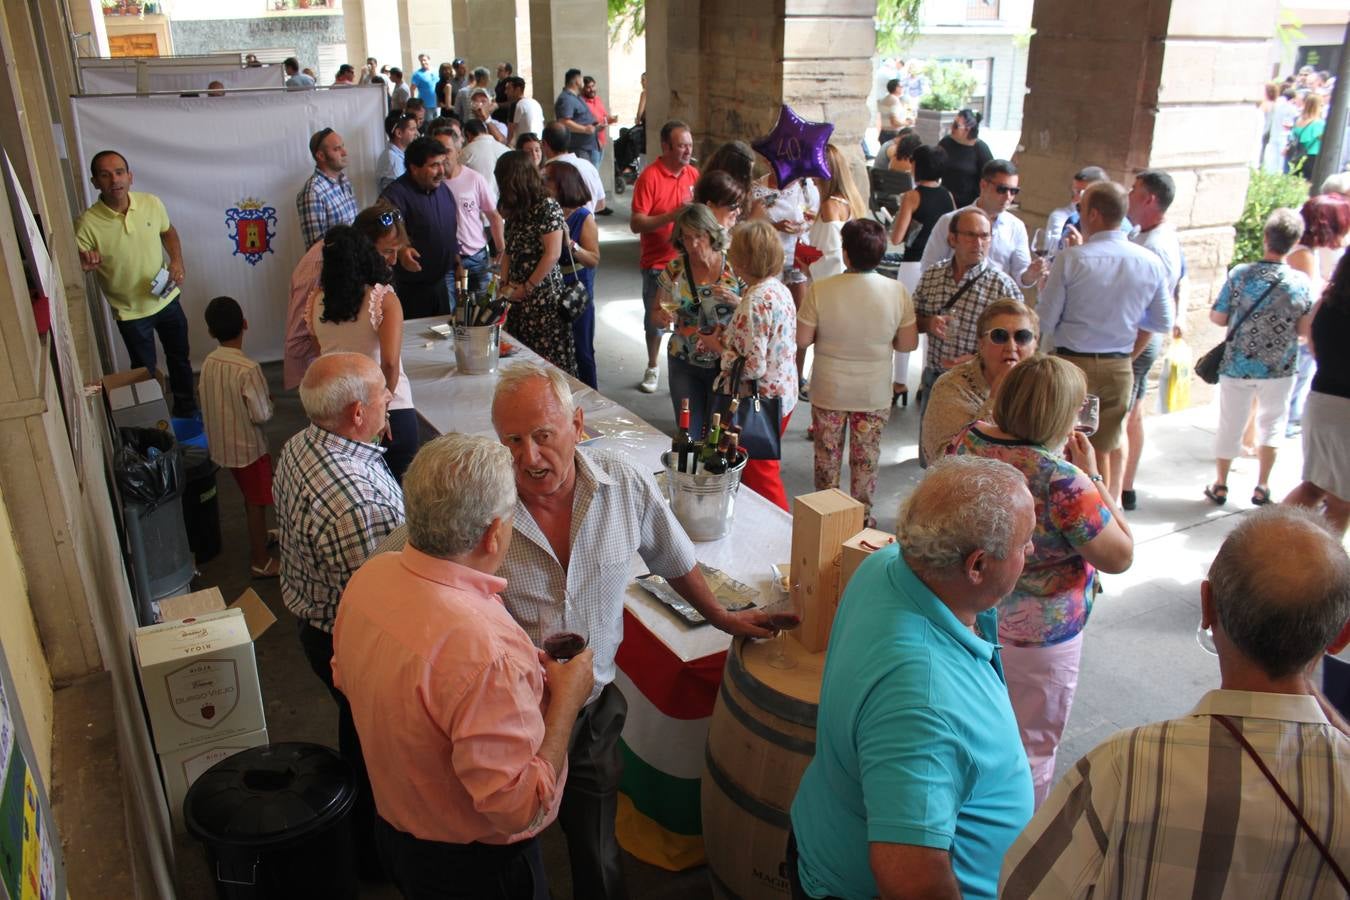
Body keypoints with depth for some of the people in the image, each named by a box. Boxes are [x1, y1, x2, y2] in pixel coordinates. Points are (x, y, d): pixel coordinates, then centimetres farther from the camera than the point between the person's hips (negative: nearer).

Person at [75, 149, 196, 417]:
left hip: (166, 298, 4)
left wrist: (177, 261, -8)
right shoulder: (87, 224, -23)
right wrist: (84, 265, -40)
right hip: (131, 311, -4)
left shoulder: (152, 203, -12)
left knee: (180, 359, 21)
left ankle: (187, 413, 44)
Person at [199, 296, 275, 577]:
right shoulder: (248, 369, -27)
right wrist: (268, 401, -3)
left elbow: (211, 400, 7)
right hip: (248, 446, -7)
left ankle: (259, 537, 45)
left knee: (251, 496, 26)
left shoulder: (208, 362, -4)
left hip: (222, 444, 7)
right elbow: (261, 415, -23)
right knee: (257, 502, 7)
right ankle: (260, 562, 17)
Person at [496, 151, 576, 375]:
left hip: (544, 295, -8)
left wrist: (527, 288, -11)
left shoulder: (547, 207, -11)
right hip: (519, 297, 8)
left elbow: (552, 254, -15)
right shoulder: (515, 209, 14)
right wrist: (505, 285, 2)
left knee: (549, 360, -3)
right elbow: (509, 251, 15)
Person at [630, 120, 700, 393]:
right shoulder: (649, 177, -13)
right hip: (658, 264, -3)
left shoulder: (693, 174, 3)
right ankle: (652, 368, 31)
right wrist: (673, 215, -26)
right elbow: (636, 224, -18)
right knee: (655, 319, 11)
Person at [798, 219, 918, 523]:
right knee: (866, 458, 18)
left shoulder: (820, 290, -19)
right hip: (874, 395, 1)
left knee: (827, 455, 19)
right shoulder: (897, 291, -15)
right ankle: (861, 517, 31)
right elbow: (908, 343, -9)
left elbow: (802, 340, -13)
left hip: (828, 392, 0)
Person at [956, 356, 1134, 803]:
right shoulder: (1063, 480, -29)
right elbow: (1121, 556, -16)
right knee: (1030, 751, 15)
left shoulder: (969, 439, -8)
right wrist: (1092, 475, -13)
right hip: (1036, 638, -7)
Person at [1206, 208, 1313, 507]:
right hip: (1280, 370, 1)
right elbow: (1305, 330, -7)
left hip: (1237, 366, -1)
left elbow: (1217, 318, -10)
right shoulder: (1301, 282, -10)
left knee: (1230, 425, 12)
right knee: (1272, 423, 19)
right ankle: (1262, 487, 20)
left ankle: (1220, 486, 25)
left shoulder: (1241, 274, -15)